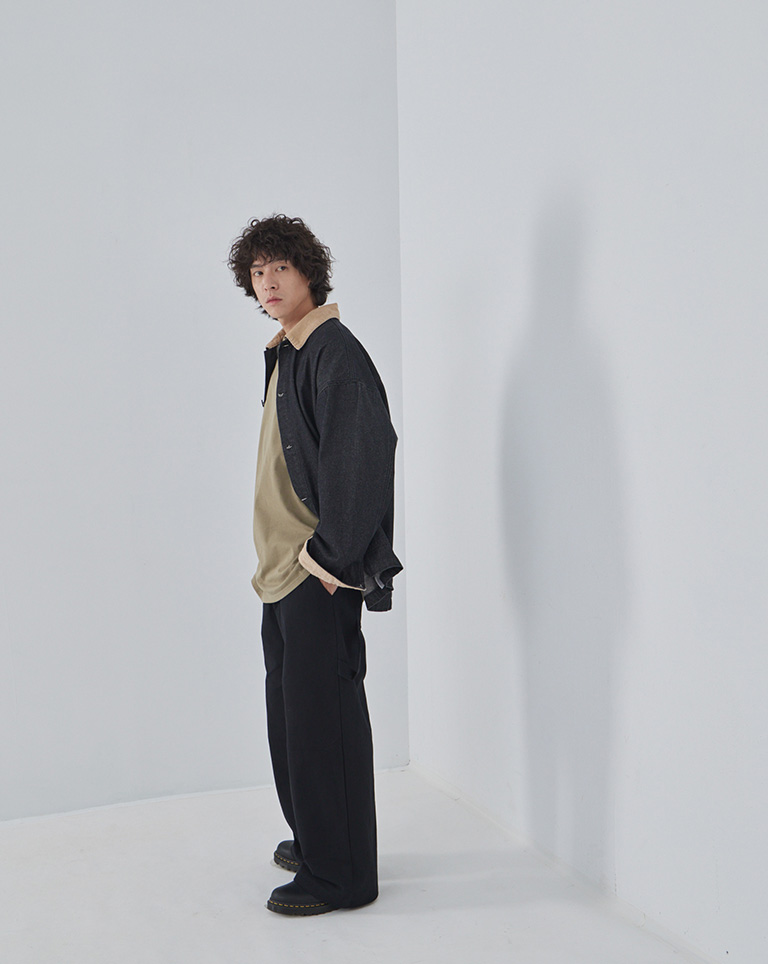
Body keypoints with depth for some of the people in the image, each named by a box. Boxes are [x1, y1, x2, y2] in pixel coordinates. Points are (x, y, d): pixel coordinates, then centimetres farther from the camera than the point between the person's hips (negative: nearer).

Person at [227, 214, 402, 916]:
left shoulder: (335, 352, -13)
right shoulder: (286, 354, 16)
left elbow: (362, 456, -22)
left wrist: (327, 554, -20)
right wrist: (282, 556, 16)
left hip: (320, 575, -10)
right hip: (284, 569, 10)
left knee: (324, 716, -3)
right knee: (291, 712, 18)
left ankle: (340, 876, 8)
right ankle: (313, 839, 33)